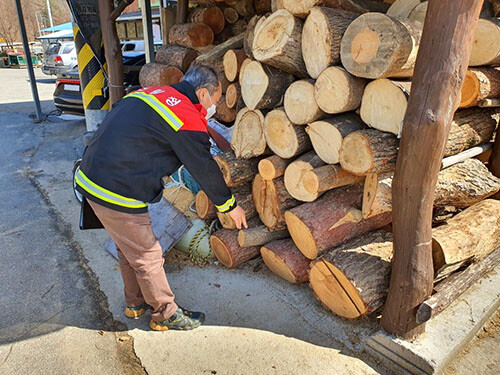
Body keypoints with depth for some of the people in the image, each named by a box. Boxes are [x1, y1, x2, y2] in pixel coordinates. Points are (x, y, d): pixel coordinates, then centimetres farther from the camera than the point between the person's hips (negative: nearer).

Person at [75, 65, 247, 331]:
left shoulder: (151, 93, 11)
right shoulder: (188, 119, -15)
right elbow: (205, 169, -7)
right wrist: (230, 206, 7)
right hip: (117, 193, -10)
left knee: (128, 248, 24)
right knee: (148, 257, 7)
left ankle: (136, 303, 43)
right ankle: (166, 315, 28)